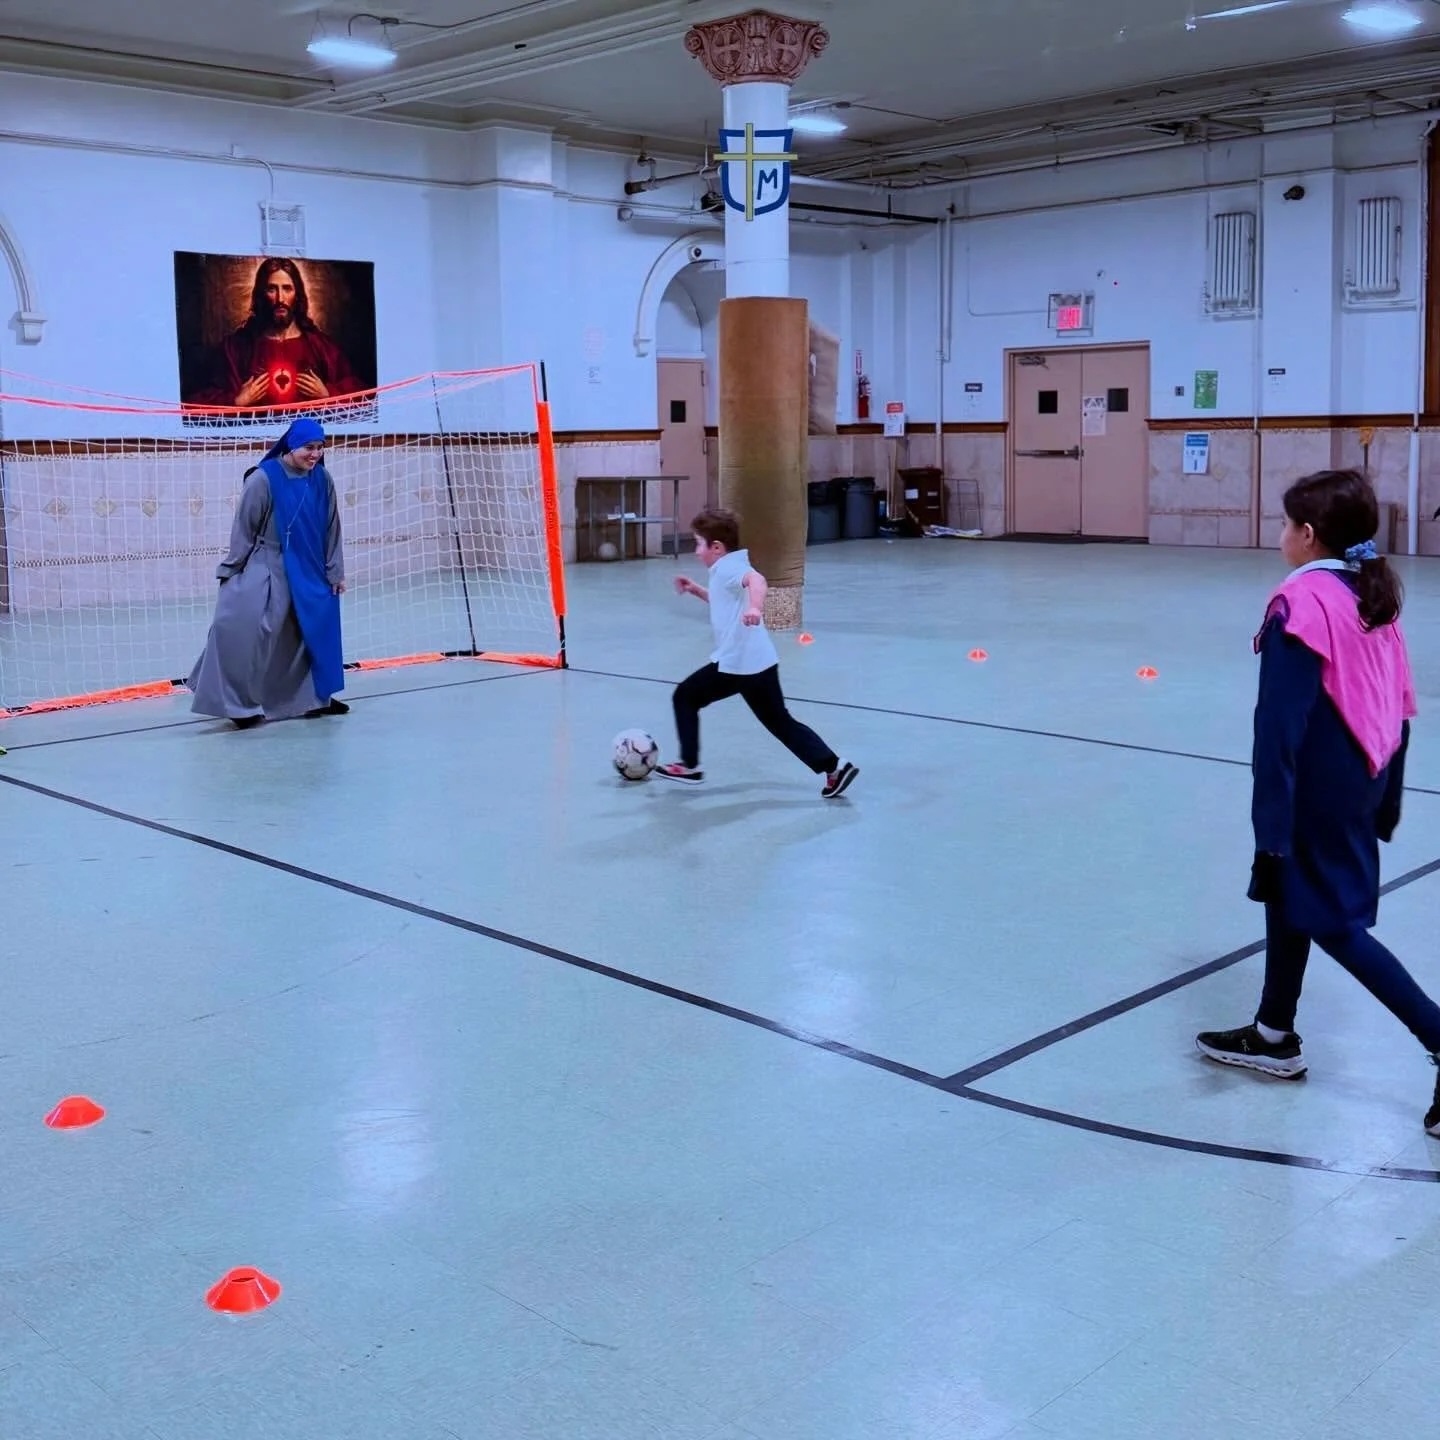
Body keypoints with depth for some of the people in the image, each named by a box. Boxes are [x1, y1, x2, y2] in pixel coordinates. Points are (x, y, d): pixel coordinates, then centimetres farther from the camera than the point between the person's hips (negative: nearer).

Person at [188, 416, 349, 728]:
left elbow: (331, 529, 5)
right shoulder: (264, 479, -16)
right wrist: (231, 571, -5)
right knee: (242, 628, -14)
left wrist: (335, 572, 7)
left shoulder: (322, 480, -2)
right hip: (265, 569, -5)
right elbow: (244, 528, -9)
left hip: (307, 570, 5)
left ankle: (315, 697, 29)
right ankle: (237, 702, -4)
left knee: (316, 631, 13)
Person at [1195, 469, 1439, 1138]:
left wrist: (1271, 828, -19)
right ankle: (1274, 1036, 33)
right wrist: (1386, 802, 20)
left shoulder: (1301, 604, -19)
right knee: (1289, 898, 21)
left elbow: (1280, 725, -21)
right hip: (1364, 781, 9)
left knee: (1336, 925, 3)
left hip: (1319, 791, -9)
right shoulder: (1373, 599, 6)